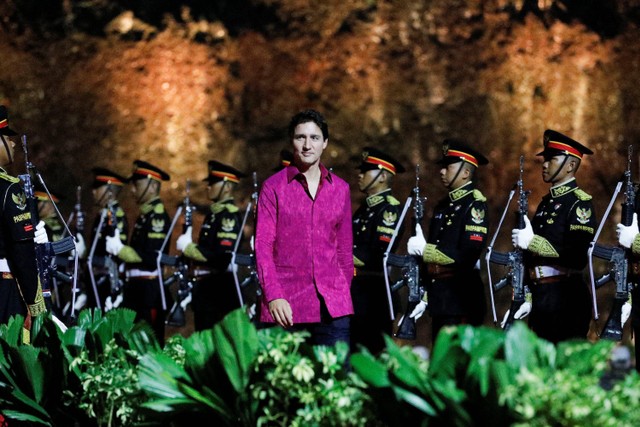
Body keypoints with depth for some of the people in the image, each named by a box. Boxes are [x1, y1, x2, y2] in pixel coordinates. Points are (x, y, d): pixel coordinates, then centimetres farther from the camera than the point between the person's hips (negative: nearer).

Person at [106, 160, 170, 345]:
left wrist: (120, 249, -19)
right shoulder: (145, 215, 17)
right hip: (137, 287, 10)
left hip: (149, 289, -10)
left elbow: (152, 257, -22)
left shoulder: (158, 216, -13)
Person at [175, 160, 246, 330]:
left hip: (219, 289, -10)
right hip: (207, 287, 10)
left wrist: (188, 248, -15)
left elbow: (223, 255, -22)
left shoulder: (229, 215, -12)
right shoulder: (214, 213, 17)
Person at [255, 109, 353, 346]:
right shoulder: (273, 187, 3)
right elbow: (263, 246, -3)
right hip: (286, 305, -2)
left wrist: (343, 294, 14)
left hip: (331, 306, 2)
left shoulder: (340, 189, 12)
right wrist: (273, 296, -13)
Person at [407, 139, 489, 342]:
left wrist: (424, 249, -17)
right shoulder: (443, 206, 16)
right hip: (439, 298, 8)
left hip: (462, 297, -8)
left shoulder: (475, 205, -9)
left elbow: (469, 255, -20)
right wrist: (424, 298, 14)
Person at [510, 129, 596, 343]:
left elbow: (577, 253, -20)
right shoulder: (546, 203, 18)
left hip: (566, 296, -8)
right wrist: (528, 299, 15)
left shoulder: (580, 202, -8)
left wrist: (531, 242, -17)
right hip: (540, 297, 8)